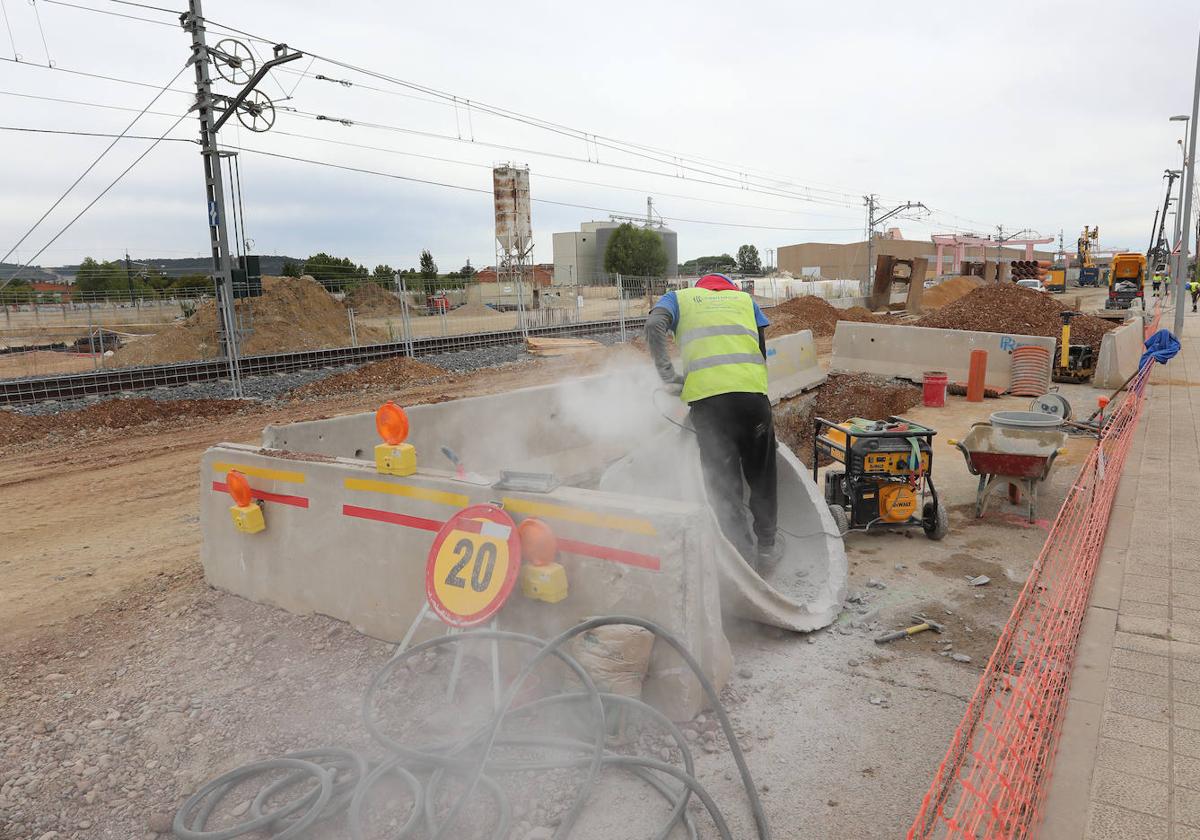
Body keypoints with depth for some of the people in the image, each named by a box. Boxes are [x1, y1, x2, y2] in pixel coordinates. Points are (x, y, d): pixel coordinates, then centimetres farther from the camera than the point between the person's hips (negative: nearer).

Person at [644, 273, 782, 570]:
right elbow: (762, 352, 20)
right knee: (761, 475, 19)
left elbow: (654, 325, 0)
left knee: (722, 481, 8)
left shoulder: (679, 298, 22)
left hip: (705, 397, -1)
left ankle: (743, 553, 11)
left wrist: (668, 376, -1)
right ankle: (766, 547, 30)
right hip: (752, 392, 2)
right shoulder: (744, 299, 28)